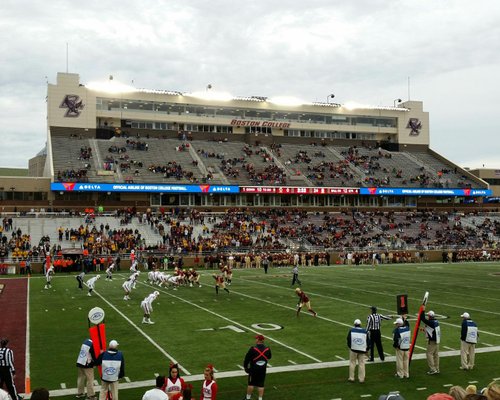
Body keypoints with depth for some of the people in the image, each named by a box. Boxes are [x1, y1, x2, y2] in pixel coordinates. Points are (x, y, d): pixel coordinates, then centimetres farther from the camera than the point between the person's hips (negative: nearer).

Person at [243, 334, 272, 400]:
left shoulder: (253, 349, -17)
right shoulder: (267, 349, -5)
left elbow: (247, 358, -11)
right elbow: (269, 357, 13)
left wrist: (245, 366, 2)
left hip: (253, 369, -3)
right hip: (263, 369, 3)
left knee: (251, 384, 11)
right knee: (261, 384, 10)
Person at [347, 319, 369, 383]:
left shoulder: (351, 330, -3)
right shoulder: (365, 331, 3)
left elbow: (348, 339, -1)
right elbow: (367, 341, 8)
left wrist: (349, 346, 16)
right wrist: (367, 349, 19)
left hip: (353, 349, -1)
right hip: (362, 350, 1)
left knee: (352, 363, 8)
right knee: (361, 364, 6)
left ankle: (351, 378, 12)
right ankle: (361, 379, 8)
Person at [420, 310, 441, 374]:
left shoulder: (430, 322, -20)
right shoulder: (436, 322, 6)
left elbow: (423, 319, -21)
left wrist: (423, 311, -14)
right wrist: (425, 329, 22)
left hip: (432, 341, -9)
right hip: (437, 340, 9)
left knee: (429, 354, -3)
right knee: (436, 354, 14)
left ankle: (433, 369, -5)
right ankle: (437, 369, 21)